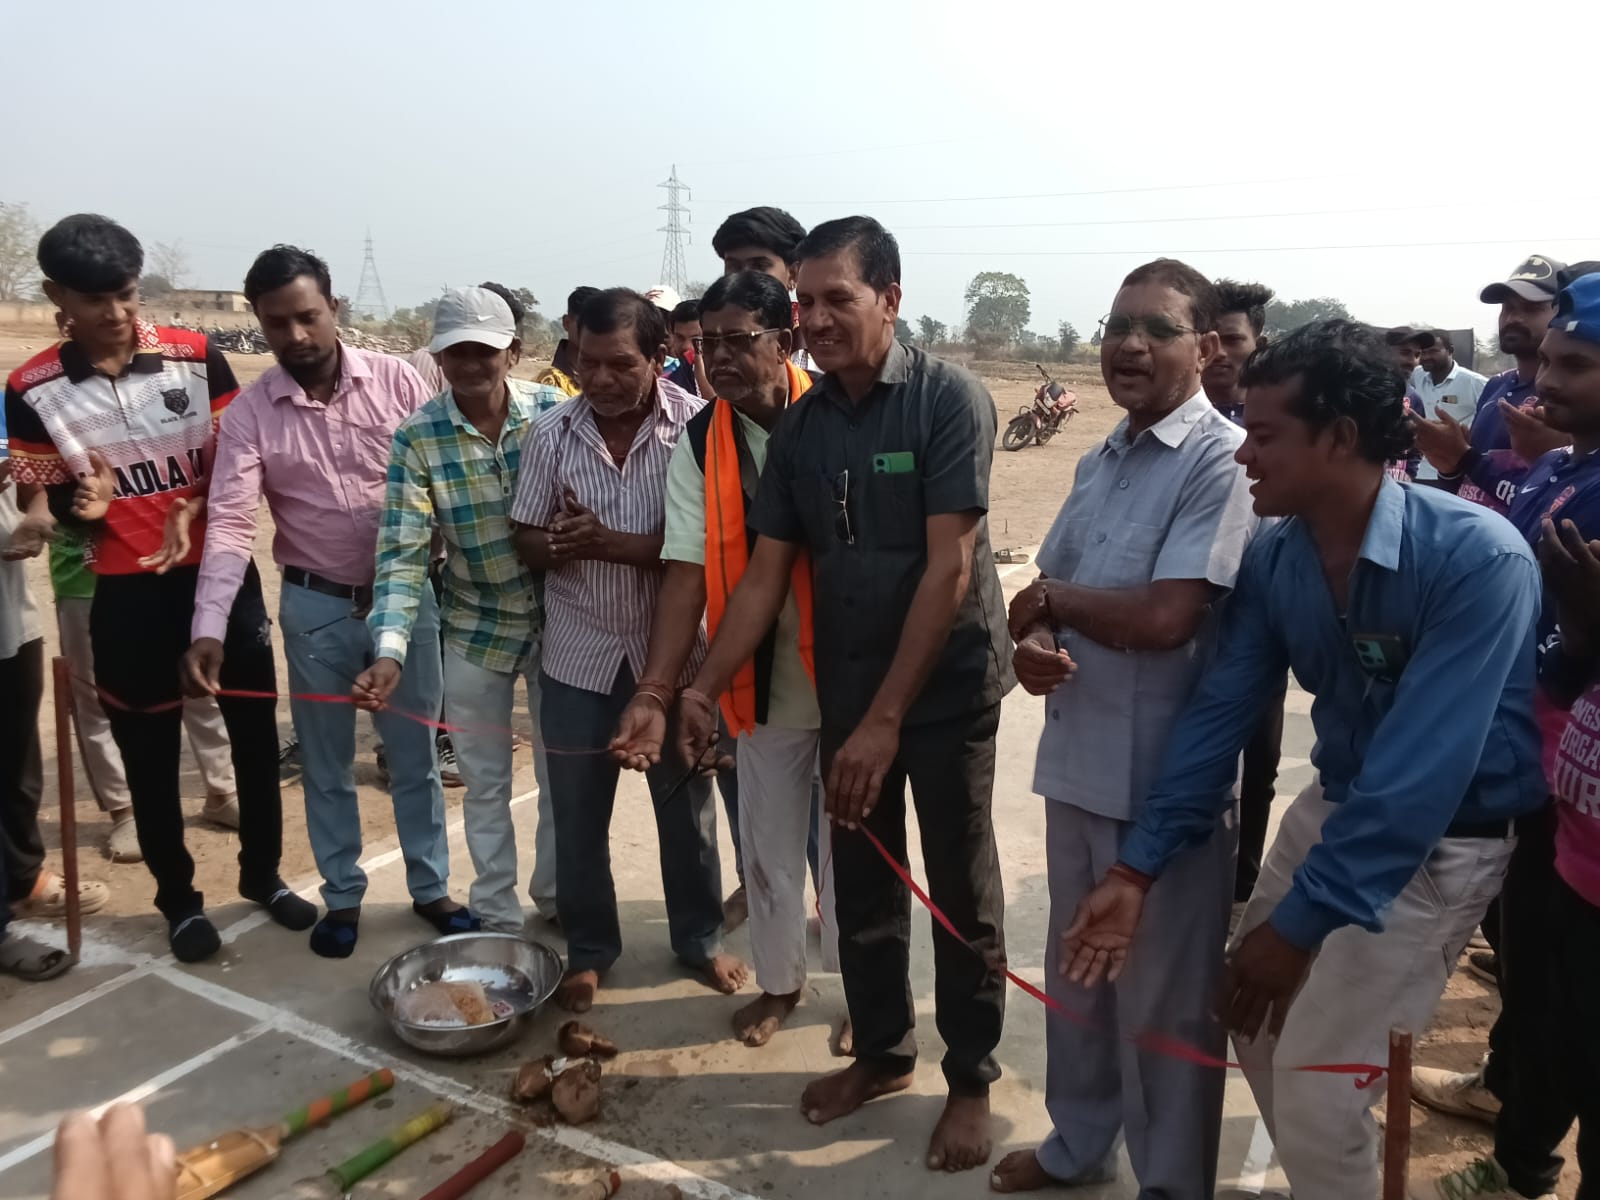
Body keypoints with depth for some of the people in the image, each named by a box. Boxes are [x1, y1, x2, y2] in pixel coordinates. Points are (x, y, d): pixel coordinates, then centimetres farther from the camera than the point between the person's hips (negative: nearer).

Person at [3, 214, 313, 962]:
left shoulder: (197, 358, -5)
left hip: (218, 571, 1)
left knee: (254, 729, 10)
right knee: (148, 748, 10)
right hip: (123, 590, 0)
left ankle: (262, 873, 30)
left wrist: (191, 508, -17)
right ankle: (178, 899, 27)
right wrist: (79, 505, -20)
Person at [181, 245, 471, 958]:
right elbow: (230, 524, -14)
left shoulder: (396, 380, -6)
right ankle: (342, 896, 32)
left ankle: (431, 888, 29)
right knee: (326, 764, 14)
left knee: (415, 755, 13)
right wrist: (209, 629, -26)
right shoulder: (249, 414, -7)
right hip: (316, 607, 0)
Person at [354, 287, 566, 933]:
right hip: (475, 630, 0)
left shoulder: (555, 410, -11)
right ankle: (496, 917, 32)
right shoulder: (416, 437, -13)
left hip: (558, 620, 1)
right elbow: (401, 551, -18)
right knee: (485, 780, 13)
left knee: (561, 771, 15)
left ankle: (555, 895, 39)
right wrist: (390, 650, -28)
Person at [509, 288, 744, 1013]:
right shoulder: (550, 434, -5)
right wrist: (559, 542, -23)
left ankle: (699, 938, 36)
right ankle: (587, 949, 34)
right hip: (579, 655, 2)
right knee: (578, 815, 13)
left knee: (685, 805, 14)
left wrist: (612, 543, -28)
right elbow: (527, 543, -1)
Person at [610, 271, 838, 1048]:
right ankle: (779, 980, 40)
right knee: (768, 841, 16)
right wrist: (655, 693, -19)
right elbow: (687, 571, -10)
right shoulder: (699, 445, -5)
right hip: (762, 677, 3)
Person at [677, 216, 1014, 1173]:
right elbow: (768, 571, 4)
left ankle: (973, 1079, 28)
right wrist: (705, 687, -7)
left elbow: (949, 567, -19)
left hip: (948, 689, -5)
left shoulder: (949, 400, -14)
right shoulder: (799, 428, 2)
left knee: (961, 891, 9)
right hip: (847, 692, 5)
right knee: (861, 885, 16)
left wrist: (887, 717, -20)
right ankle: (883, 1050, 37)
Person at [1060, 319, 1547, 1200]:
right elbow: (1218, 714, -7)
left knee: (1316, 1084, -5)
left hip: (1443, 839, -6)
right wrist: (1137, 869, -12)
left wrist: (1299, 921, -28)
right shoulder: (1272, 559, -8)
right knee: (1255, 1019, 15)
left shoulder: (1478, 557, -28)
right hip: (1333, 802, 6)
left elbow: (1419, 770, -31)